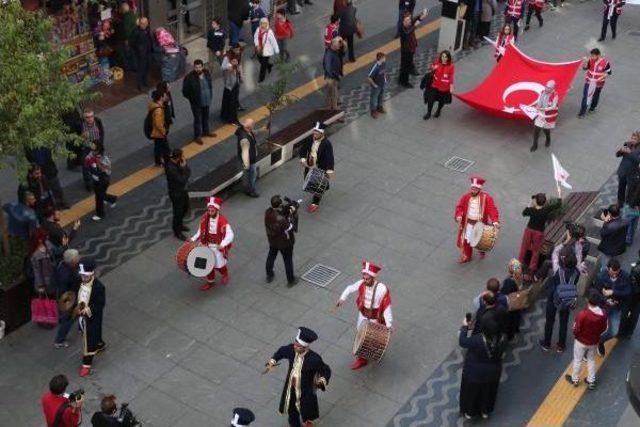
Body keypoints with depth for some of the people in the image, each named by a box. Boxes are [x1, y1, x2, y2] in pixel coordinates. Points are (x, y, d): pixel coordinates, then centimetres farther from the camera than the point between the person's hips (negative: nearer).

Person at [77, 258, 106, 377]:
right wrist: (79, 306, -7)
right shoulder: (81, 282, -9)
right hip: (82, 315, 7)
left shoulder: (98, 287, -29)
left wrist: (87, 310, -31)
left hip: (92, 317, -7)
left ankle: (87, 364, 20)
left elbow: (100, 304, -22)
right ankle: (100, 345, 57)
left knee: (89, 339, 6)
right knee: (93, 334, 28)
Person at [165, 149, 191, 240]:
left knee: (185, 208, 26)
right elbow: (183, 180, -32)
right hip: (176, 193, -8)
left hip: (183, 189, 8)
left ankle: (179, 225, 50)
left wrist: (184, 166, -23)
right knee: (178, 212, 11)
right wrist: (183, 168, -26)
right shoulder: (171, 168, -35)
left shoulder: (180, 162, -10)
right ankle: (177, 232, 32)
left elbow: (188, 172, -4)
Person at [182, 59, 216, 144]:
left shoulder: (207, 73, -6)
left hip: (206, 101, 6)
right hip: (196, 103, -5)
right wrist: (192, 99, -9)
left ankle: (206, 131, 45)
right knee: (197, 119, 7)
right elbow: (185, 92, -15)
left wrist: (210, 95, 10)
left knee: (206, 117, 24)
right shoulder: (189, 77, -23)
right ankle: (197, 136, 23)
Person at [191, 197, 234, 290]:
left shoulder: (222, 221, -25)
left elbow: (230, 234, -31)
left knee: (219, 265, 9)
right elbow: (201, 231, 8)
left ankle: (225, 275, 44)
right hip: (207, 246, 5)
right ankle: (210, 282, 37)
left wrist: (222, 244, -45)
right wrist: (193, 239, -3)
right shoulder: (205, 218, -8)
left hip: (219, 247, -4)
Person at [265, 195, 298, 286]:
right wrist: (291, 214, -20)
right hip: (284, 243, -6)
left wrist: (288, 208, -16)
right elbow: (290, 228, -26)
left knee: (271, 256, 29)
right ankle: (291, 280, 37)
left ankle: (269, 276, 50)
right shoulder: (281, 220, -41)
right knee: (288, 261, 17)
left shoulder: (268, 212, -20)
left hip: (272, 241, 6)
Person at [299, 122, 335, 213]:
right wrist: (303, 159, -10)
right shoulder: (310, 139, -8)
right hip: (309, 166, 6)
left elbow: (329, 158, -23)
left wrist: (329, 171, -27)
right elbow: (303, 149, 5)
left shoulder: (327, 144, -24)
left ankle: (315, 203, 24)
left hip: (320, 169, -6)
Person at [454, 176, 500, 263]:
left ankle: (482, 252, 49)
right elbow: (459, 206, -3)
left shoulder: (486, 198, -16)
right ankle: (467, 256, 32)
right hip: (468, 223, 2)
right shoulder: (466, 197, -6)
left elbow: (492, 209, -22)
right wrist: (459, 216, -23)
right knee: (466, 240, 9)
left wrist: (495, 221, -37)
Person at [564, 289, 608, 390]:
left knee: (577, 361, 19)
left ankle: (575, 380, 39)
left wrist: (576, 335, 1)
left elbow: (576, 330, -22)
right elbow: (603, 329, -3)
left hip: (581, 341, -4)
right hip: (594, 342, 4)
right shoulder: (603, 314, -20)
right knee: (591, 360, 25)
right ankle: (591, 381, 39)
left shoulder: (582, 314, -34)